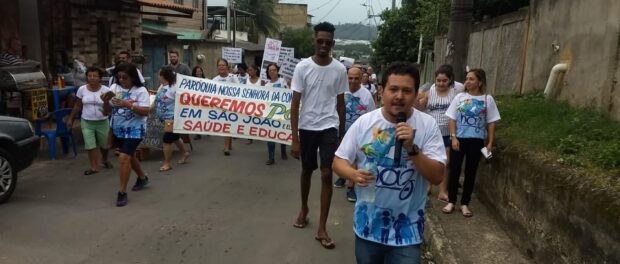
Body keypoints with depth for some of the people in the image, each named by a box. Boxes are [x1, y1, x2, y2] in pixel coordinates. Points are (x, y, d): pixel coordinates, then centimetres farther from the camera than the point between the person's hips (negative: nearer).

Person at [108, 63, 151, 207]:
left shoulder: (140, 90, -14)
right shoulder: (114, 87, 0)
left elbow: (146, 111, -20)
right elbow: (107, 108, 1)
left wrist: (128, 105, -30)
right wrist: (105, 100, -21)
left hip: (134, 129, -6)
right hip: (118, 129, 6)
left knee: (124, 157, -17)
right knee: (129, 156, 22)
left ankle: (122, 192, -5)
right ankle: (142, 178, 46)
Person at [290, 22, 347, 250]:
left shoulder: (339, 69, -2)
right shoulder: (302, 67, -7)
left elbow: (340, 103, 6)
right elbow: (295, 104, -7)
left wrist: (342, 134, 8)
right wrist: (294, 138, -11)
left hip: (329, 128, 0)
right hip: (307, 127, 0)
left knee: (327, 175, -5)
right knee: (307, 170, 16)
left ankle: (322, 228, 3)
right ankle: (304, 208, 42)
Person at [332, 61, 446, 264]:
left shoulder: (428, 125, -9)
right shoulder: (363, 122, -6)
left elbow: (437, 176, -12)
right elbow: (339, 161, -1)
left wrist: (412, 149, -27)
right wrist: (353, 174, -22)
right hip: (367, 225, 2)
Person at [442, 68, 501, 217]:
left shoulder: (487, 99, 0)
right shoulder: (460, 97, 0)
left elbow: (491, 122, 2)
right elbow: (452, 119, 0)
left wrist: (490, 142, -3)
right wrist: (453, 137, -10)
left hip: (476, 140, 0)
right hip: (459, 139, 0)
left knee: (470, 172, 7)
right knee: (454, 170, 3)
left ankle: (465, 204, 18)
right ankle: (451, 202, 15)